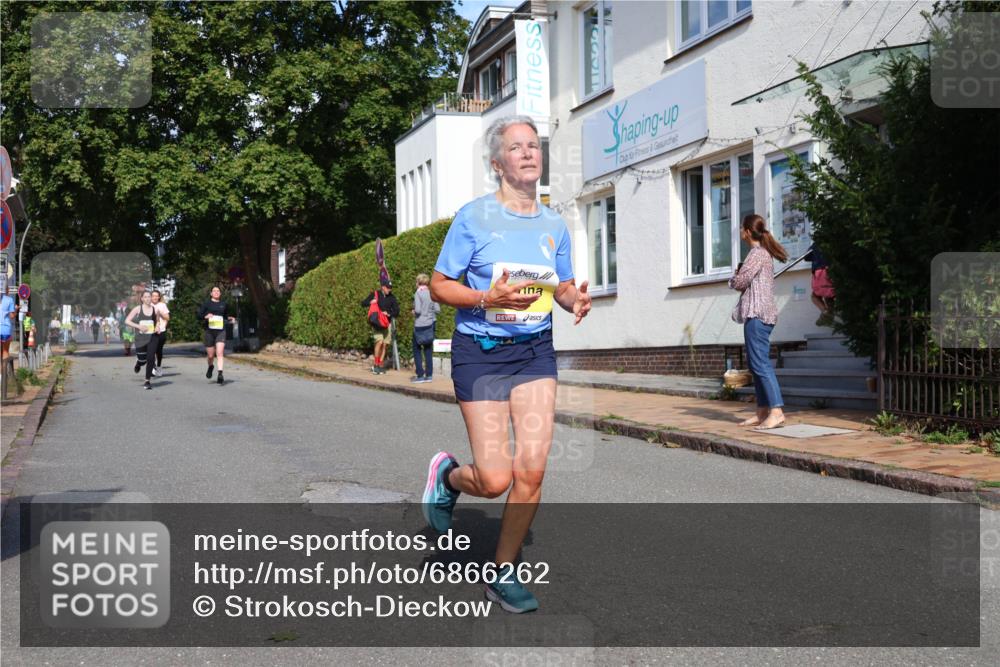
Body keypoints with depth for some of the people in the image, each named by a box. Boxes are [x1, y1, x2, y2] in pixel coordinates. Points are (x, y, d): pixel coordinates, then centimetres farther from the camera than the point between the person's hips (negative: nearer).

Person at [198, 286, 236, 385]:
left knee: (220, 353, -16)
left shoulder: (224, 304, 10)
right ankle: (211, 366, 40)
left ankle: (220, 375, -21)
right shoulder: (206, 304, 3)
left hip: (221, 331, 1)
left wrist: (230, 318, 6)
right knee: (211, 355, 7)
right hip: (209, 331, -1)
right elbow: (199, 315, -1)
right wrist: (205, 316, -20)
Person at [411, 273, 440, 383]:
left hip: (420, 325, -5)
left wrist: (414, 312, 2)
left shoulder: (418, 293, -10)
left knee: (417, 350, 6)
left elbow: (417, 310, -18)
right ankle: (429, 375, 10)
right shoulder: (432, 293, 3)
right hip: (430, 324, 5)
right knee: (428, 351, 10)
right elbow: (437, 309, 1)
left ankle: (420, 375, 3)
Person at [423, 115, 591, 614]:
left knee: (532, 469, -5)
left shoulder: (554, 224, 6)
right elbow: (439, 285, -5)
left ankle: (503, 572, 15)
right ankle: (447, 475, 30)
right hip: (480, 351, -4)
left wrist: (575, 299, -6)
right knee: (495, 480, -7)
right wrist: (489, 298, -22)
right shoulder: (473, 217, -7)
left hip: (535, 351, 4)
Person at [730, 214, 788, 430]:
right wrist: (740, 276, 2)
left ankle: (776, 411, -16)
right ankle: (763, 412, 13)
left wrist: (734, 277, 6)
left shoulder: (757, 253, -11)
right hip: (759, 314, 10)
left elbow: (739, 282, -14)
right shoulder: (764, 253, 20)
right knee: (757, 364, 11)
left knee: (760, 363, -13)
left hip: (757, 314, -10)